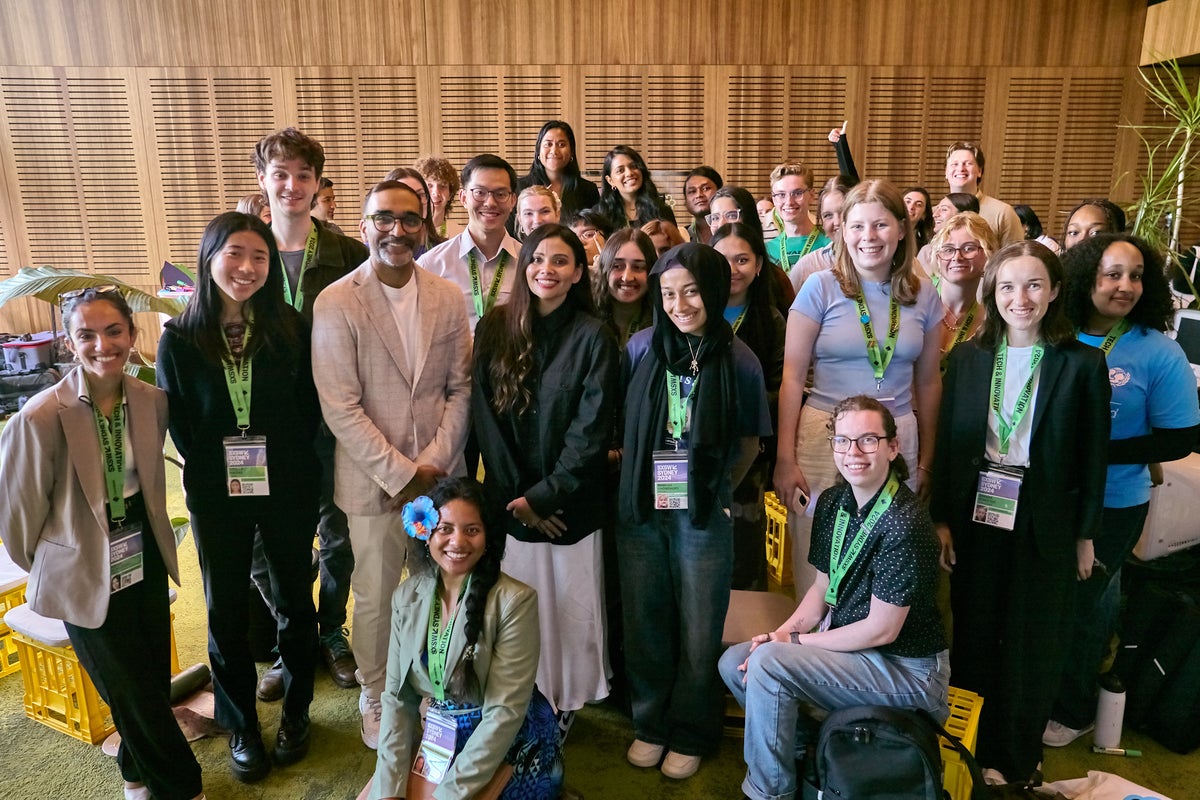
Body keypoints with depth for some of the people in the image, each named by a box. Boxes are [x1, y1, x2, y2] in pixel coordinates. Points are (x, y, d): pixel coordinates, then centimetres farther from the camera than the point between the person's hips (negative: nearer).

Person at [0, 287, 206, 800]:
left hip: (146, 561, 4)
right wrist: (47, 565, 4)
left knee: (154, 681, 16)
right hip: (87, 579, -4)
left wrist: (149, 539, 16)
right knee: (134, 693, 10)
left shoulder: (152, 401, -7)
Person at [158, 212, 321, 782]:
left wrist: (284, 464, -8)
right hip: (216, 497, 0)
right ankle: (240, 725, 33)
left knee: (294, 602, 13)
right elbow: (177, 424, -1)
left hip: (287, 490, 0)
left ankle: (295, 713, 35)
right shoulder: (179, 338, -6)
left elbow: (309, 410, -3)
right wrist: (215, 468, -4)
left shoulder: (290, 327, -7)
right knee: (226, 611, 13)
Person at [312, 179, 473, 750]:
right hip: (373, 481, -3)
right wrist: (400, 474, -14)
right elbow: (340, 408, -12)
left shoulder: (448, 297, 2)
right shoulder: (336, 303, -8)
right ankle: (375, 697, 35)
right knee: (375, 598, 10)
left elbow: (461, 388, 4)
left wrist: (434, 464, -6)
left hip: (439, 475, 3)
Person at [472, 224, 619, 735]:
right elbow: (485, 416, -1)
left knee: (569, 607, 6)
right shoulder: (494, 328, 2)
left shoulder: (593, 337, -5)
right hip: (508, 498, 2)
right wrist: (513, 493, -7)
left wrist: (542, 496, -13)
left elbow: (592, 430, -10)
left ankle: (564, 706, 26)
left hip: (570, 502, -1)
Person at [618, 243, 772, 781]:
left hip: (703, 514, -2)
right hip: (640, 510, 2)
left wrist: (716, 490, 1)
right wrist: (636, 476, 5)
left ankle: (691, 734, 32)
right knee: (645, 622, 12)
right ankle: (651, 723, 34)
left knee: (699, 630, 10)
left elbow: (749, 443, 4)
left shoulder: (739, 362, -7)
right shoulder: (641, 348, -2)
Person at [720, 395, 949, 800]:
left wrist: (795, 642, -14)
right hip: (848, 643, 8)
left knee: (767, 662, -23)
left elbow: (881, 630, -21)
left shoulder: (903, 523, -25)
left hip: (908, 669, -8)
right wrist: (783, 633, -7)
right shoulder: (832, 501, 0)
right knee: (734, 662, 1)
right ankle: (810, 746, 16)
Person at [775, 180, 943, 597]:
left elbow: (927, 383, 13)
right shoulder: (821, 288, -4)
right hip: (824, 434, -2)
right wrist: (785, 458, -8)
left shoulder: (924, 295, 5)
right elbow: (792, 377, -5)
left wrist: (927, 459, 14)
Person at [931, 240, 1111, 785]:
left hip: (1044, 529, -1)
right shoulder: (967, 358, 0)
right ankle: (975, 750, 32)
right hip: (976, 521, 2)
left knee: (1032, 648, 11)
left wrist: (1085, 535, 0)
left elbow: (1093, 455, -2)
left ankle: (1017, 758, 31)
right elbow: (948, 442, 1)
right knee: (974, 641, 13)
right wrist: (941, 518, -2)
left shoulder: (1083, 363, -6)